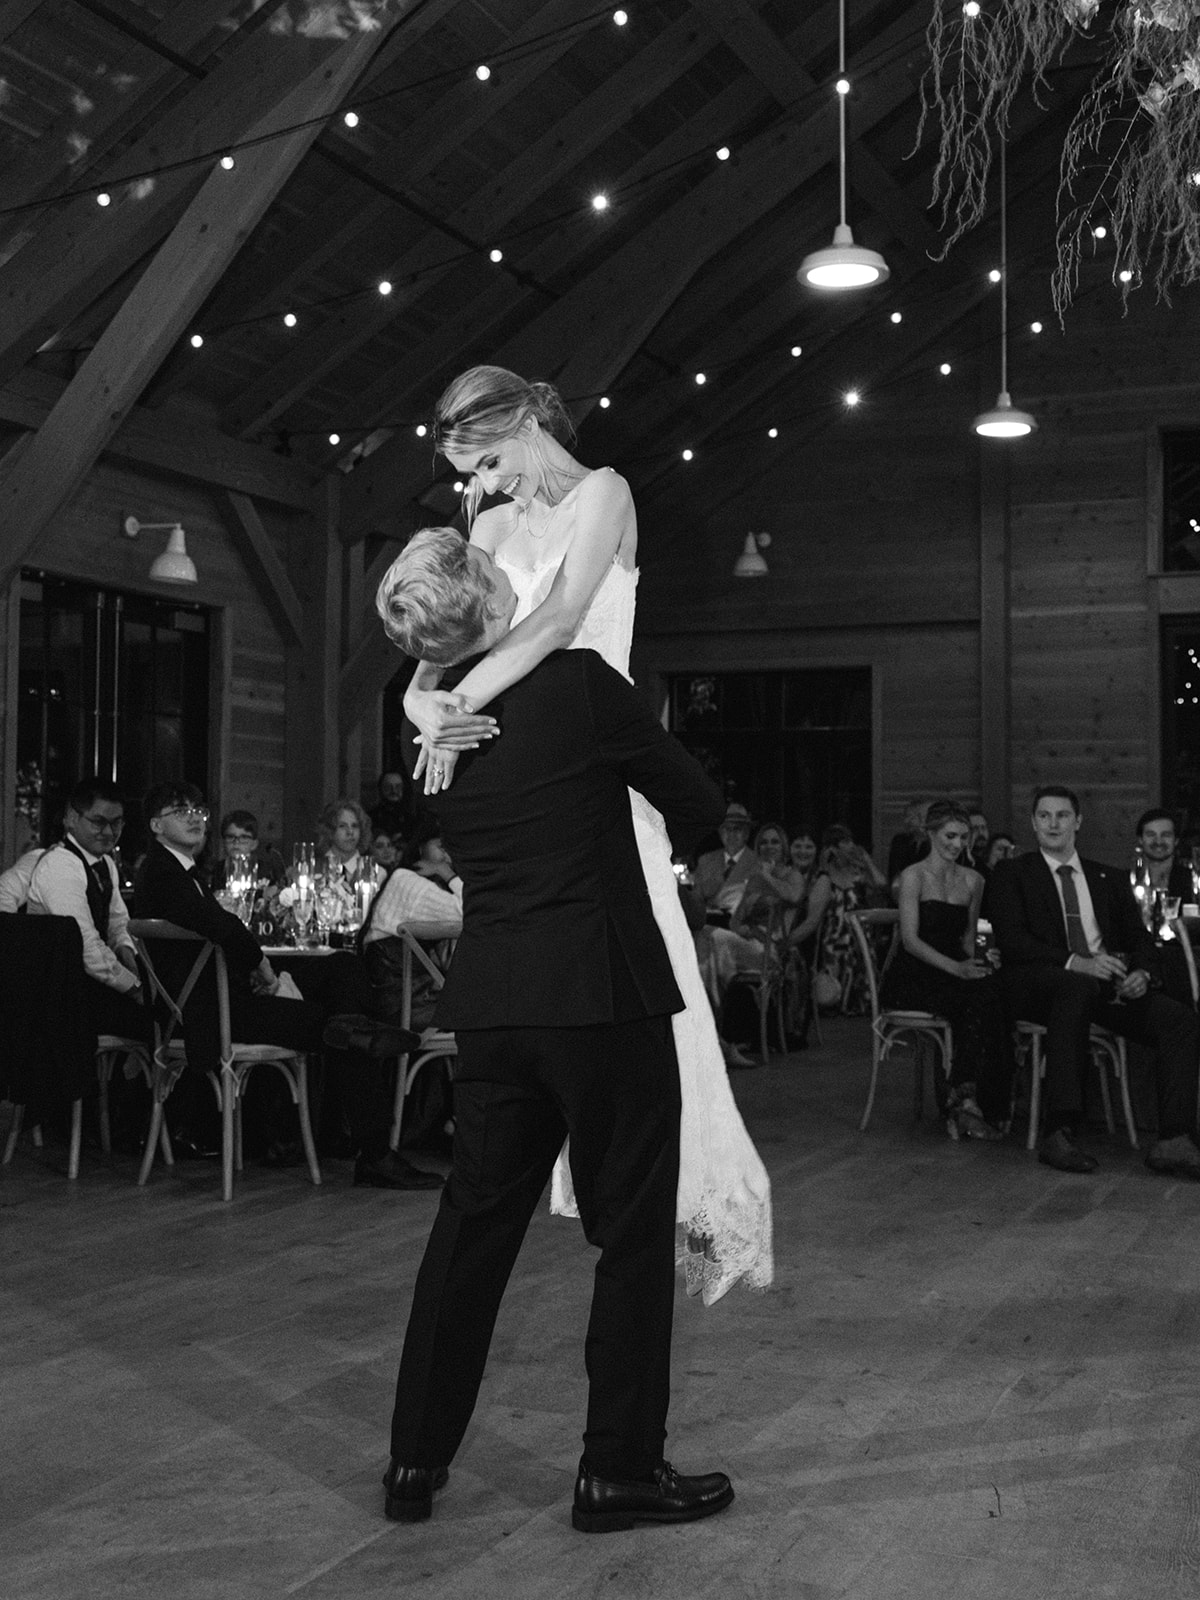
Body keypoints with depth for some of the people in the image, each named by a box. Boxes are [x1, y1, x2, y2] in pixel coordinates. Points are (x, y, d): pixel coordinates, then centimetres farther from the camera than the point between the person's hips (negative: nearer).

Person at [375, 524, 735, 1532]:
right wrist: (679, 844, 22)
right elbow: (699, 804, 1)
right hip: (604, 992, -5)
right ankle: (618, 1470, 15)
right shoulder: (580, 683, -10)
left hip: (490, 1002, 6)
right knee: (634, 1230, 7)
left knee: (475, 1220, 15)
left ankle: (417, 1459, 23)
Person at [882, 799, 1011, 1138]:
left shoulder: (972, 881, 16)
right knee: (980, 998, -32)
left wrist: (972, 964, 0)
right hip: (913, 976, -5)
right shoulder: (913, 876, -3)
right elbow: (911, 939, -11)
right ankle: (965, 1099, -27)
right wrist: (956, 967, -22)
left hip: (955, 972, 5)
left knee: (989, 990, -30)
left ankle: (964, 1099, -27)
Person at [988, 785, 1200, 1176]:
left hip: (1109, 986, 5)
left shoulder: (1110, 879, 24)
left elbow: (1139, 938, 16)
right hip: (1038, 988, -4)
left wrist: (1140, 973, -9)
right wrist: (1075, 962, -21)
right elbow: (1012, 940, -5)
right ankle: (1060, 1134, -43)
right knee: (1078, 987, -40)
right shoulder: (1012, 875, 10)